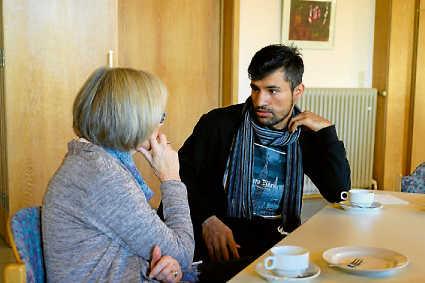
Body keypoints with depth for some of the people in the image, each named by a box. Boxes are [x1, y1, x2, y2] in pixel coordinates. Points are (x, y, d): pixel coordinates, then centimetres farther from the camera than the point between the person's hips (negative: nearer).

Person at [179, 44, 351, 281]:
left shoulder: (305, 136, 7)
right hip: (222, 243, -3)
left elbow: (339, 193, 2)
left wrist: (327, 131, -4)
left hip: (281, 242, 4)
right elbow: (181, 174, 0)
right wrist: (207, 219, -15)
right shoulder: (220, 124, -2)